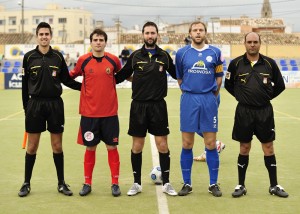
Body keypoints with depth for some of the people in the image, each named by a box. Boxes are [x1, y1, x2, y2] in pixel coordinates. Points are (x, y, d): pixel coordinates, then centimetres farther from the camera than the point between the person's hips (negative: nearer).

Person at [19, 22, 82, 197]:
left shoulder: (58, 56, 4)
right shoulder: (29, 57, 1)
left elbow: (66, 79, 12)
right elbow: (25, 84, 4)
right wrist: (26, 107, 3)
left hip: (55, 104, 1)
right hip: (35, 104, -1)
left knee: (57, 145, 6)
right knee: (32, 146, 4)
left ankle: (61, 183, 16)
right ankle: (26, 183, 16)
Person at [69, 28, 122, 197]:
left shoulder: (113, 60, -1)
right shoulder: (83, 60, -1)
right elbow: (72, 76, 15)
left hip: (109, 113, 0)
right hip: (89, 113, 0)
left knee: (112, 147, 3)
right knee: (90, 148, 7)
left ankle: (115, 183, 13)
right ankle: (87, 184, 18)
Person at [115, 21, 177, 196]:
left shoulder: (164, 56, 4)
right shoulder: (135, 56, 4)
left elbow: (177, 74, 14)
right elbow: (121, 76, 10)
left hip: (158, 105, 0)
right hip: (138, 105, 1)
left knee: (162, 144, 0)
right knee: (137, 145, 5)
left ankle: (166, 183, 12)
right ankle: (137, 183, 18)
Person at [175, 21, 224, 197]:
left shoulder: (215, 52, 3)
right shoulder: (182, 53, 4)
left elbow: (219, 77, 10)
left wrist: (212, 95, 9)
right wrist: (188, 92, 11)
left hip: (209, 100, 0)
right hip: (189, 100, 0)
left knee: (211, 144, 2)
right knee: (187, 144, 2)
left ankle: (213, 184, 11)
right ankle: (187, 184, 12)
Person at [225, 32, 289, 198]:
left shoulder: (269, 63, 0)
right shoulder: (236, 64, -1)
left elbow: (280, 86, 9)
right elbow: (228, 84, 10)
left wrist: (267, 97, 7)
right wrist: (241, 96, 7)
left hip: (265, 111, 1)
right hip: (244, 112, 0)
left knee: (268, 148, 5)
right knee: (244, 148, 7)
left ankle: (274, 186, 15)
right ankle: (241, 185, 16)